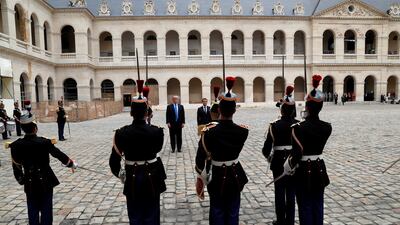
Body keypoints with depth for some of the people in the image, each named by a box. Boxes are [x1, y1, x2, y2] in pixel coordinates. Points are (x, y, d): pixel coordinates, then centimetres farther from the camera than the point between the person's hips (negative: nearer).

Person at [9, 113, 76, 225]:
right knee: (46, 209, 10)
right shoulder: (45, 143, -17)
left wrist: (21, 180, 19)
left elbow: (16, 166, 2)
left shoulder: (17, 146, -8)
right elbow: (60, 156, -9)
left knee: (33, 211, 16)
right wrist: (72, 164, 8)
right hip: (46, 181, -2)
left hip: (30, 183, 3)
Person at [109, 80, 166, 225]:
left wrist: (118, 173, 14)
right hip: (152, 177, 0)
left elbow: (114, 159, -4)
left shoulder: (121, 133, -12)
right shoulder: (156, 131, -14)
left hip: (132, 178, 1)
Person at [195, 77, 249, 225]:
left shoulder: (209, 131, -19)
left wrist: (200, 180, 2)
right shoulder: (243, 131, -11)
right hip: (235, 176, 2)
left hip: (217, 178, -2)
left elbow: (201, 158, -12)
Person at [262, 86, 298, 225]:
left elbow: (267, 145, -11)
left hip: (279, 161, -2)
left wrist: (267, 156, 8)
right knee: (291, 192, 12)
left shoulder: (274, 125, -12)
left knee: (280, 192, 9)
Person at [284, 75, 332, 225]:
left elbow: (296, 154, -19)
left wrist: (287, 168, -2)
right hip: (320, 169, 5)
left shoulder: (298, 128, -20)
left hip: (304, 171, -5)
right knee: (318, 206, 18)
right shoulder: (327, 127, -4)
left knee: (305, 207, 9)